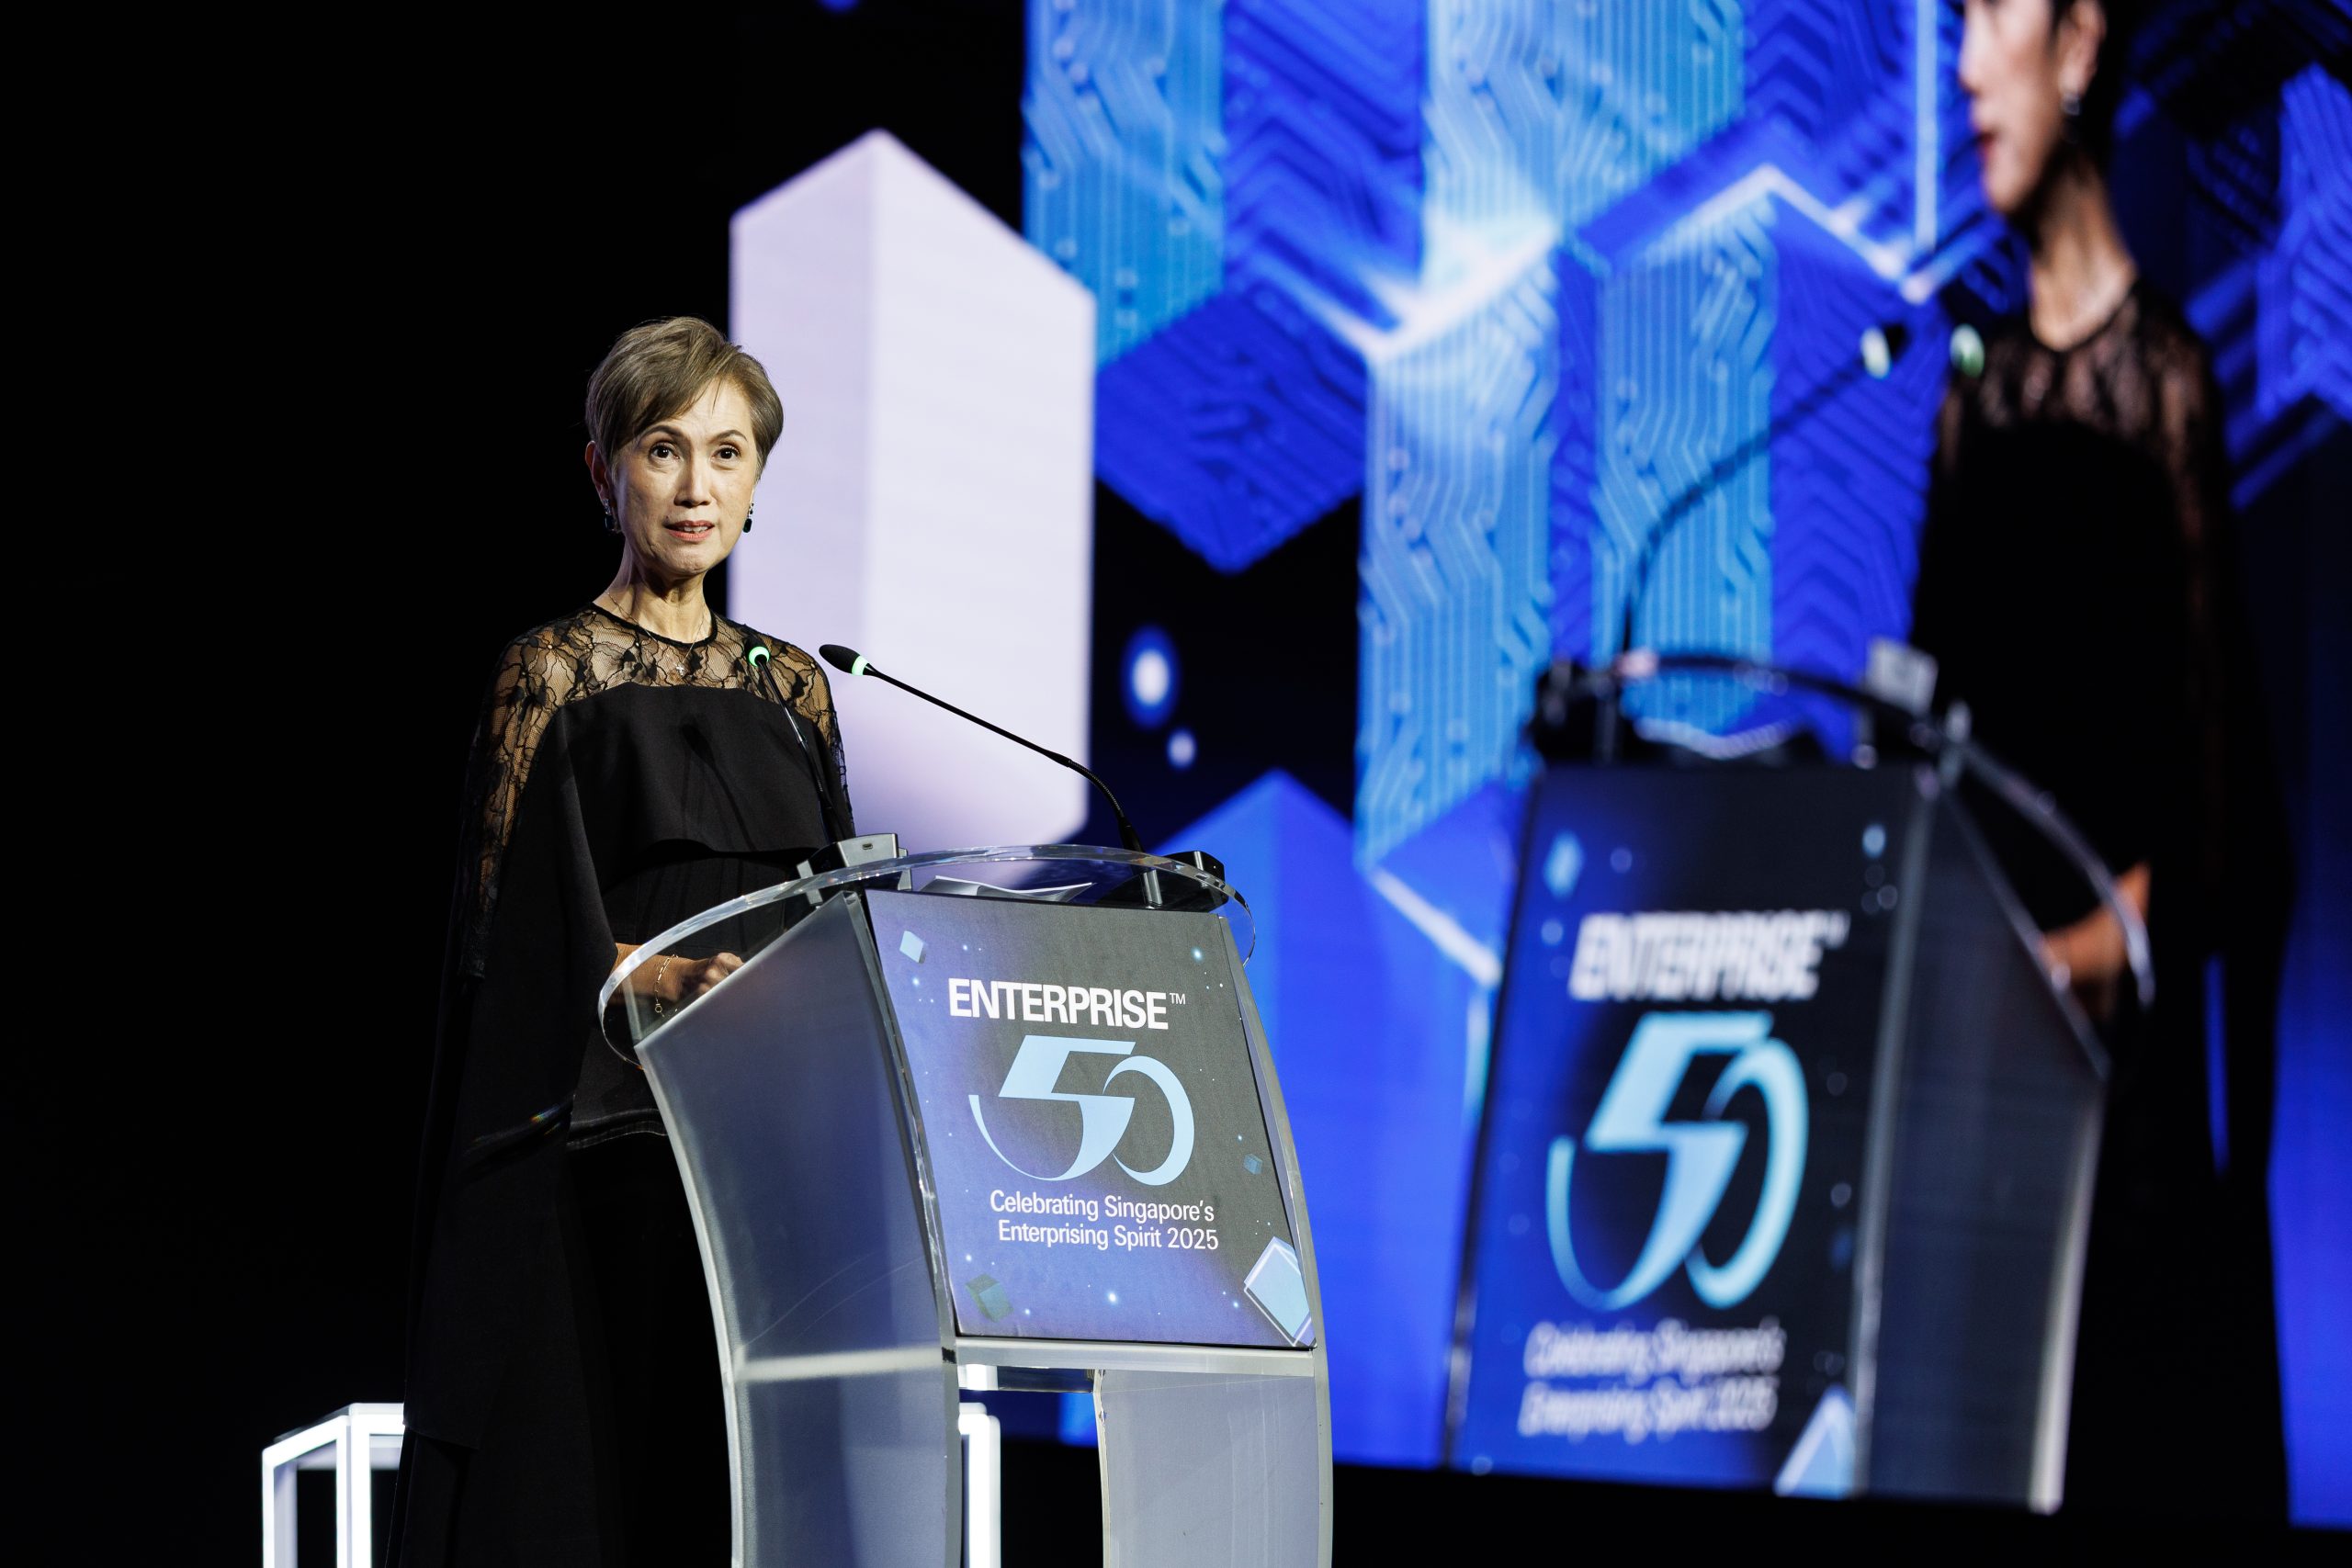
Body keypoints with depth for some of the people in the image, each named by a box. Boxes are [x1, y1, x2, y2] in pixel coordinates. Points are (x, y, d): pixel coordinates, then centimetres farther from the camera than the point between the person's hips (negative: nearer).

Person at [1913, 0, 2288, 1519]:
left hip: (2124, 1005, -6)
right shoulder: (1978, 391, 15)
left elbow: (2216, 755, -10)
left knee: (2133, 1414, -5)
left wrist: (2121, 928, -21)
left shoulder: (2164, 377, -6)